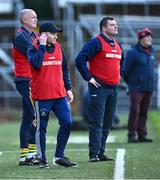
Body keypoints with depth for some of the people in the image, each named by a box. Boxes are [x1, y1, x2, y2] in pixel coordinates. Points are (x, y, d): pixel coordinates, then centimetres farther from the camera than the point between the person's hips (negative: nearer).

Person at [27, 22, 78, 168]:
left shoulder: (58, 47, 13)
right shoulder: (34, 49, -2)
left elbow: (65, 69, 19)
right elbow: (36, 63, -24)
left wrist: (68, 88, 14)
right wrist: (42, 46, -15)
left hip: (60, 95, 5)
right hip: (42, 96, -5)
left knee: (67, 123, -2)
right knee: (42, 127, 1)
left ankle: (59, 157, 8)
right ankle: (43, 159, 9)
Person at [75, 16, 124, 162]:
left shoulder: (117, 45, 16)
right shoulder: (96, 43, -9)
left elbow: (121, 61, 36)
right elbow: (80, 60, -17)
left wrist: (119, 75, 23)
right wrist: (89, 78, -16)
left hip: (113, 88, 8)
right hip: (99, 88, -8)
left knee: (107, 123, 10)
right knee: (97, 122, -9)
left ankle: (101, 152, 16)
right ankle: (94, 154, -9)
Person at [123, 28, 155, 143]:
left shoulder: (151, 52, 13)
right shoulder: (133, 53, -6)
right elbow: (126, 70, -2)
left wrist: (150, 84, 17)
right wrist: (130, 83, 9)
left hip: (148, 88, 6)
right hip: (136, 88, -6)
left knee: (144, 112, 7)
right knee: (135, 111, -10)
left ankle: (142, 135, 10)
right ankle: (132, 135, -7)